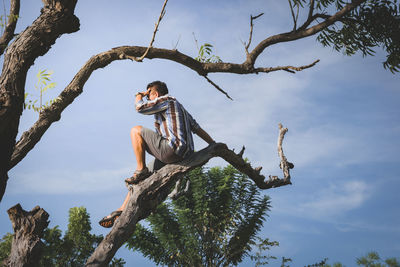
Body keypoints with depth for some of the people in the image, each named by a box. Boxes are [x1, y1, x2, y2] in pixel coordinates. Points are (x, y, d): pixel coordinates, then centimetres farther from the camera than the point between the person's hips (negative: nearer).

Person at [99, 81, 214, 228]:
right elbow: (198, 129, 28)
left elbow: (140, 107, -7)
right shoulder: (179, 107, 30)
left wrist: (140, 95, 15)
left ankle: (141, 170, -5)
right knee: (140, 180, 14)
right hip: (182, 156, 10)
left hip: (172, 148, -10)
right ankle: (122, 211, 14)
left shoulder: (166, 100, 1)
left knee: (136, 130, -2)